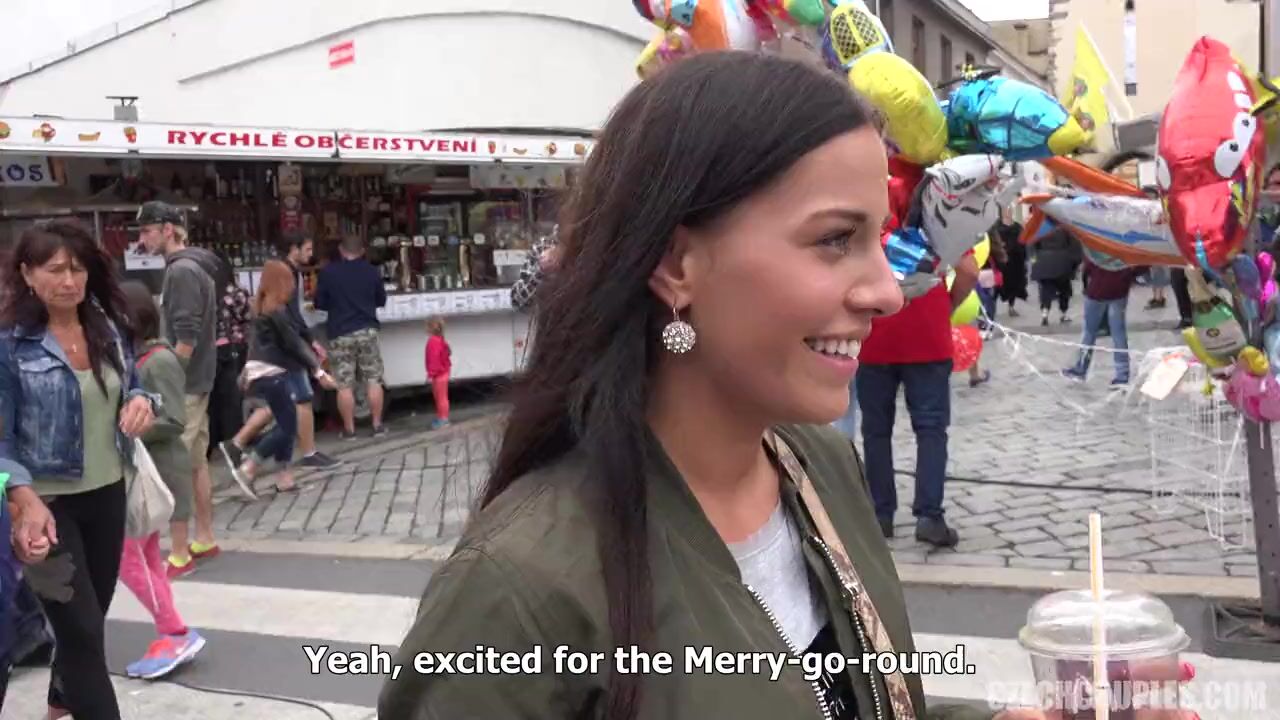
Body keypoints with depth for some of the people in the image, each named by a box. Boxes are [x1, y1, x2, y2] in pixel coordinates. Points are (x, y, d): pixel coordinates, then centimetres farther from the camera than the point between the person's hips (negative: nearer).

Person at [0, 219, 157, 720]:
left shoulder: (109, 328, 1)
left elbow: (128, 387, 15)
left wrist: (143, 400, -9)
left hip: (107, 494, 6)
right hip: (49, 501, -6)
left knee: (92, 611, 21)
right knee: (83, 628, -2)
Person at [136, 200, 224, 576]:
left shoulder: (181, 270, -17)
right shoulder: (194, 266, 13)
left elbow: (186, 339, -23)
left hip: (182, 386, -10)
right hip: (197, 381, 10)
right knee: (196, 464, 15)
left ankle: (179, 554, 1)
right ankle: (204, 540, 23)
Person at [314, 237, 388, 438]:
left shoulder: (328, 272, -3)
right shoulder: (371, 271, 3)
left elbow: (319, 303, 3)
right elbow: (382, 300, 14)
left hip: (340, 334, -1)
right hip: (367, 330, 1)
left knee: (344, 384, 2)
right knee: (374, 380, 7)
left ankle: (349, 429, 5)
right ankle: (377, 425, 9)